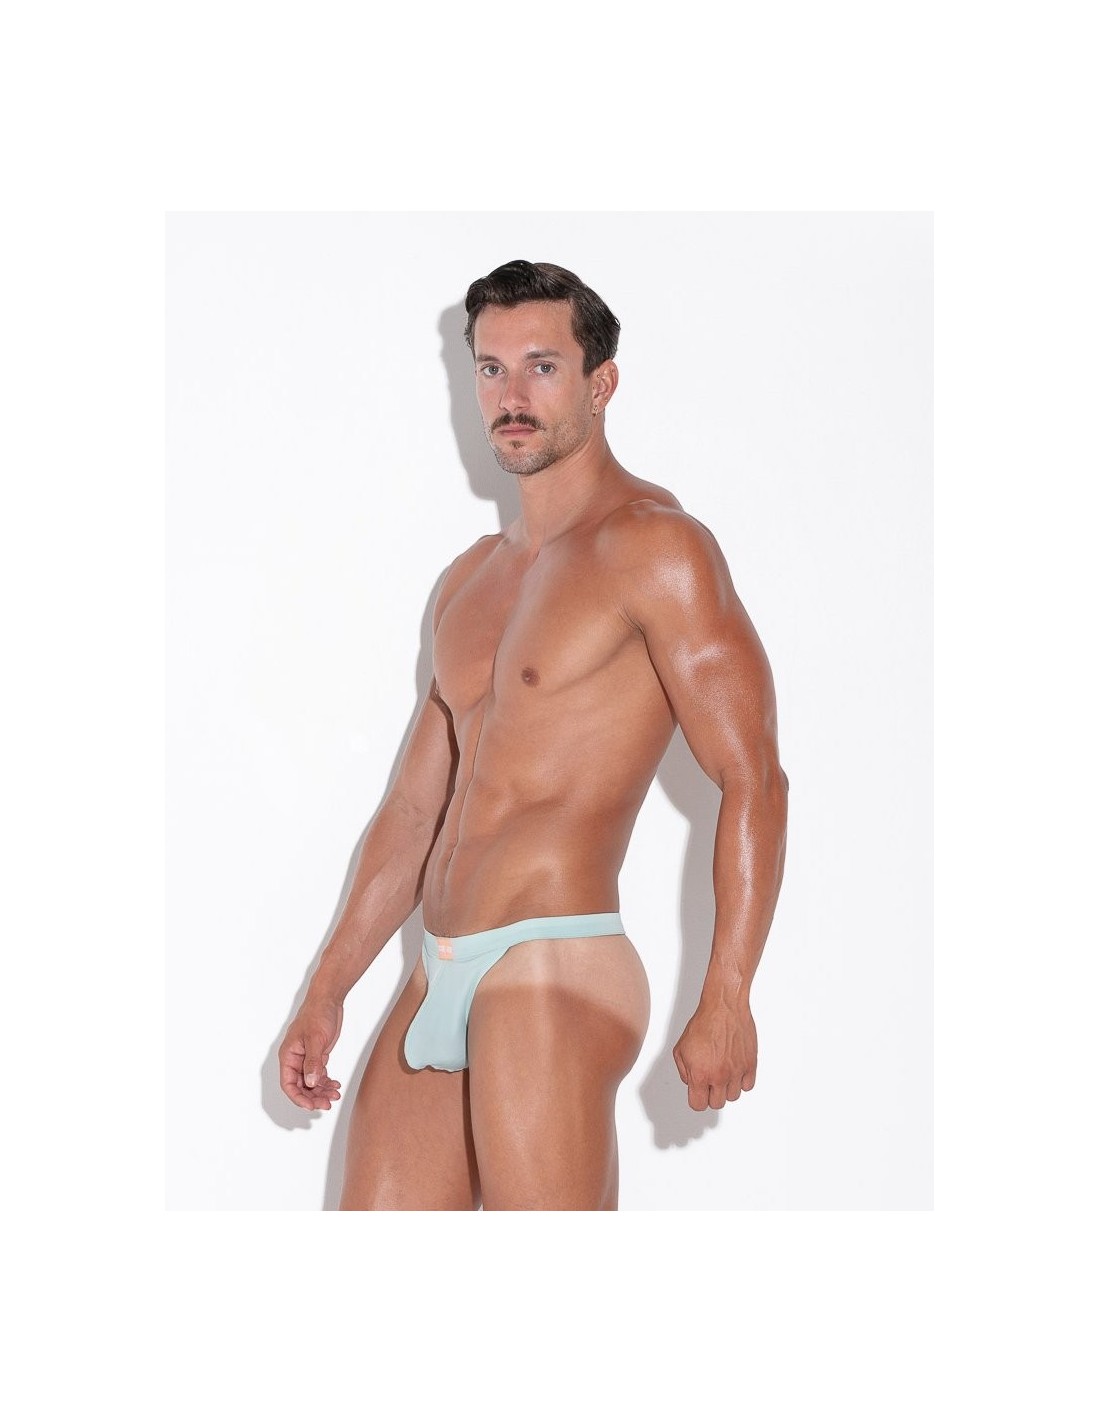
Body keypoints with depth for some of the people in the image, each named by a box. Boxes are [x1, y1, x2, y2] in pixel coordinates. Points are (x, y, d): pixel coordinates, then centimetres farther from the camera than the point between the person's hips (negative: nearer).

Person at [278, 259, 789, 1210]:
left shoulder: (653, 546, -6)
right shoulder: (470, 581, 20)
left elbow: (754, 782, -12)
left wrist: (726, 1003, -20)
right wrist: (326, 995, 20)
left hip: (554, 970, -8)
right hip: (437, 984, 8)